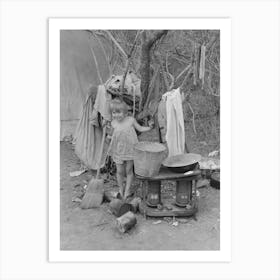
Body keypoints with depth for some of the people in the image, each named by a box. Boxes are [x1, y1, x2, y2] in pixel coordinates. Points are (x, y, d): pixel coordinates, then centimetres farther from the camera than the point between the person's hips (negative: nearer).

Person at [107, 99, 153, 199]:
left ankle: (127, 190, 24)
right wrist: (109, 137, -10)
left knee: (129, 170, 9)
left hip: (130, 149, -1)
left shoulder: (131, 120, -10)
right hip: (118, 150, 1)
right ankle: (121, 189, 30)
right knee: (120, 171, 9)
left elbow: (140, 128, 0)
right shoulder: (113, 123, -4)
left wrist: (149, 127, -14)